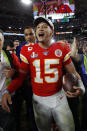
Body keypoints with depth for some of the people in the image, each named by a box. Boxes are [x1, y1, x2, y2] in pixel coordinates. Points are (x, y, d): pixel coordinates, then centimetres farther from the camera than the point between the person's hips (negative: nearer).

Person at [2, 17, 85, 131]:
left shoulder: (62, 48, -6)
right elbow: (21, 75, -1)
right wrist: (7, 91, -15)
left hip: (59, 97, 0)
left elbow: (73, 73, 0)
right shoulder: (28, 51, -5)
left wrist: (81, 87, -19)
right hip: (39, 100, 1)